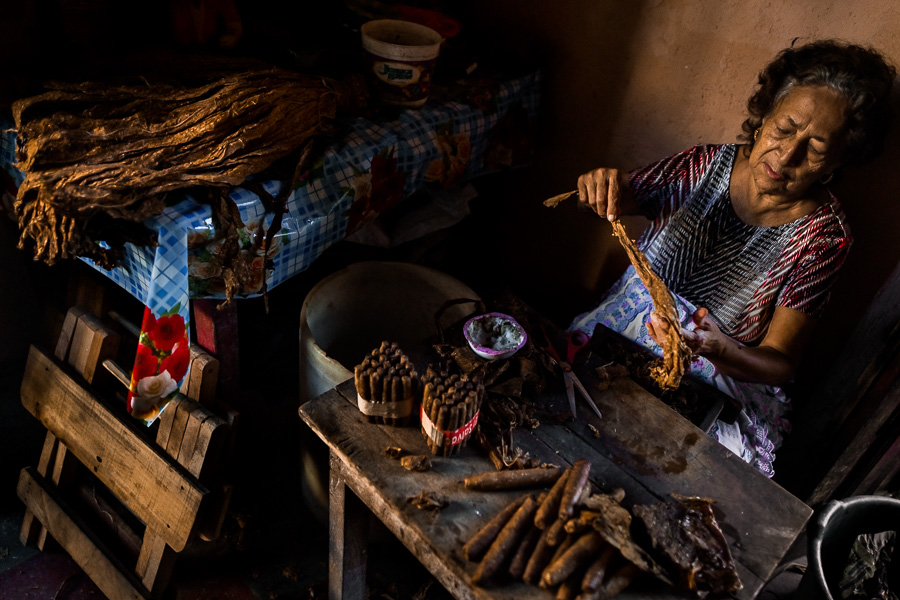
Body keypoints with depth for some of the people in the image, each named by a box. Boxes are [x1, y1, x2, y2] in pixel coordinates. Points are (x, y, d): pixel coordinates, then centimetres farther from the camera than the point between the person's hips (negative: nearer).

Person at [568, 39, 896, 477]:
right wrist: (607, 187, -21)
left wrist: (720, 351, -33)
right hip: (614, 341, 3)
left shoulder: (822, 236, -12)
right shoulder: (706, 165, -6)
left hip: (714, 401, -3)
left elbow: (780, 364, -11)